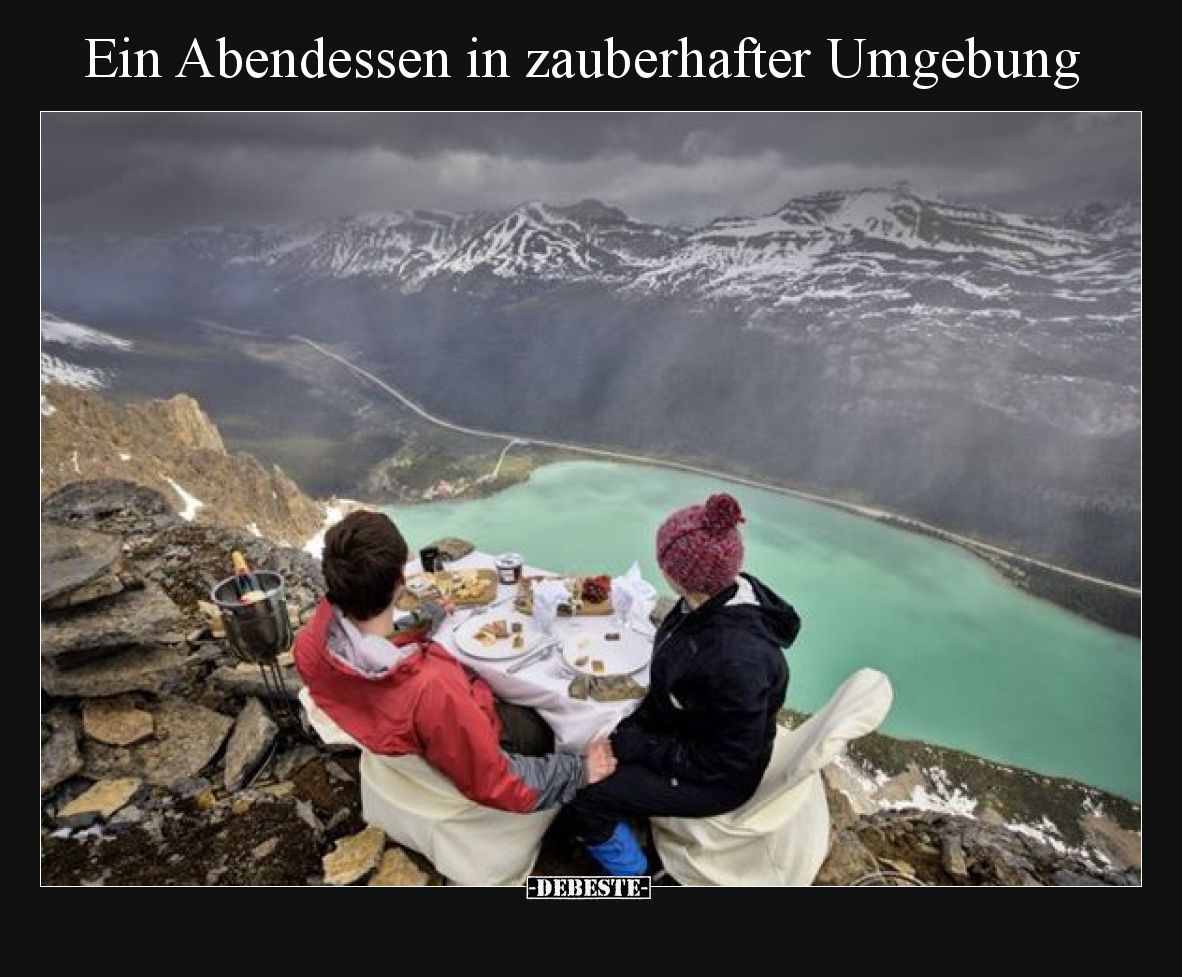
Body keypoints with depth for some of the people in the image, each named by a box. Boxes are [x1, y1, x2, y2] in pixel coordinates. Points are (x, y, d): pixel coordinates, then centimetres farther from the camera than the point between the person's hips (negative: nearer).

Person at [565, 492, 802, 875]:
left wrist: (637, 748, -20)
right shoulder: (717, 597, -14)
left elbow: (728, 761, -25)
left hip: (717, 777, -7)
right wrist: (629, 729, -5)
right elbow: (667, 684, 2)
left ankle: (634, 883, 14)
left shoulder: (738, 657, -38)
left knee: (582, 796, -10)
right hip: (683, 736, 7)